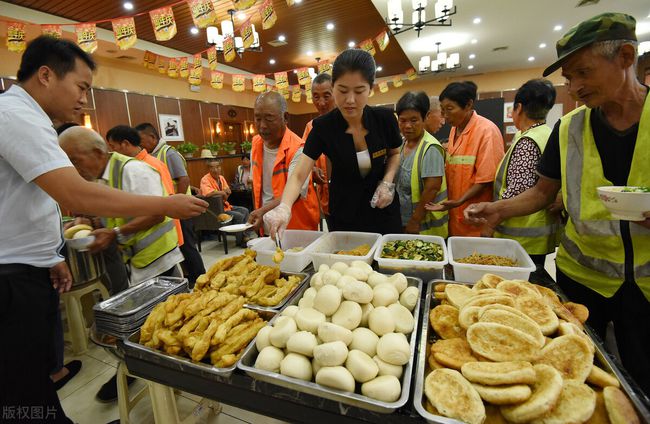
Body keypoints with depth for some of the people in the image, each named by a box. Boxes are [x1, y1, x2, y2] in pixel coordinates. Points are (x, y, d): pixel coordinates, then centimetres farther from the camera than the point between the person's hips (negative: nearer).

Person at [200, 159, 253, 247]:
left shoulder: (221, 177, 5)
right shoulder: (205, 179, -18)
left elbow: (228, 192, 9)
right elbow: (207, 193, -37)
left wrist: (227, 191, -16)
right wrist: (222, 192, -22)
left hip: (225, 205, 9)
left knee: (245, 211, 7)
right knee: (239, 216, -19)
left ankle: (243, 235, 14)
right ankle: (240, 241, -1)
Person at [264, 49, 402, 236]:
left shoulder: (384, 118, -14)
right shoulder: (323, 127, -17)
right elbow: (299, 175, -20)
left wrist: (387, 182, -13)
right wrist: (284, 207, -40)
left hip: (382, 208, 1)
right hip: (343, 214, -1)